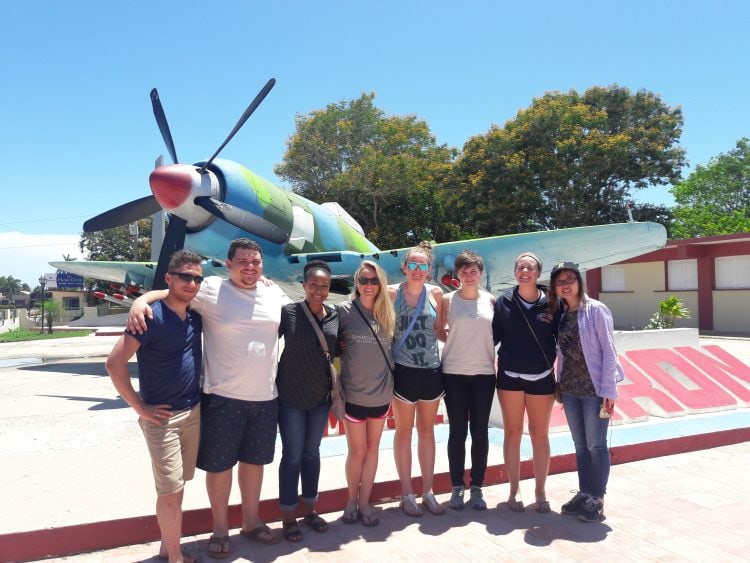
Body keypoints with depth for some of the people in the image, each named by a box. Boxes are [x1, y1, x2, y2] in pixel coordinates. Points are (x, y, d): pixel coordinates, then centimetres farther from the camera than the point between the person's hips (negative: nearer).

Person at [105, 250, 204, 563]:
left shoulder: (196, 315, 2)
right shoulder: (153, 316, -19)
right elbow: (115, 363, -20)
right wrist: (140, 408, -15)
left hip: (194, 412, 7)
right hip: (162, 417, -6)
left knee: (177, 486, 17)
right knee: (170, 491, -1)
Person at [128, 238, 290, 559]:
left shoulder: (275, 294, 5)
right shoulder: (211, 289, -9)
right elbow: (169, 291, -6)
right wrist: (141, 301, -25)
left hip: (265, 398, 4)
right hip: (223, 397, -4)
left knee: (254, 461, 19)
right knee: (219, 465, 10)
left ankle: (251, 522, 40)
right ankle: (220, 529, 33)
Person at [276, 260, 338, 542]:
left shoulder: (335, 316, -1)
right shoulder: (288, 312, -12)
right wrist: (274, 378, -12)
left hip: (320, 396, 4)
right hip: (290, 396, -4)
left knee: (312, 452, 16)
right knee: (292, 456, 6)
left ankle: (310, 510, 33)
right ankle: (288, 517, 23)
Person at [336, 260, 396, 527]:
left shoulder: (387, 314, 3)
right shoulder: (344, 310, -8)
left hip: (381, 392, 3)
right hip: (354, 393, -3)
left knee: (372, 448, 13)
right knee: (357, 450, 6)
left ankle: (365, 502, 27)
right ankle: (352, 501, 28)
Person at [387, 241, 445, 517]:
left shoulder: (436, 293, 2)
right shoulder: (392, 292, -5)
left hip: (432, 370, 3)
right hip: (404, 370, -3)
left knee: (427, 430, 14)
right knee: (404, 431, 8)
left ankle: (427, 491, 27)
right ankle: (407, 494, 22)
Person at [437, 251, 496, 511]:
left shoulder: (490, 300, 5)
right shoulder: (448, 300, 1)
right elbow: (439, 332, 7)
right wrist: (454, 335, -8)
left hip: (484, 373, 1)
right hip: (454, 373, -1)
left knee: (480, 432, 7)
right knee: (457, 432, 5)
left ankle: (477, 487, 20)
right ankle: (457, 487, 17)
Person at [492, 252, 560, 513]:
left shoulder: (550, 303, -4)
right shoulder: (503, 302, -3)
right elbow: (493, 336, 0)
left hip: (541, 377, 0)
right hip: (510, 376, 0)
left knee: (540, 435, 9)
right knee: (512, 433, 8)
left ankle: (540, 491, 23)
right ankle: (514, 490, 21)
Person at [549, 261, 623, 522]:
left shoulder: (596, 310, -8)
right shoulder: (561, 314, 9)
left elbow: (609, 351, -10)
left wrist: (609, 390, -14)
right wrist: (560, 385, 8)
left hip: (594, 388, -5)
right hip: (570, 389, 6)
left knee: (596, 445, 2)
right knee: (580, 445, 13)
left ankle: (597, 499, 14)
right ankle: (584, 494, 24)